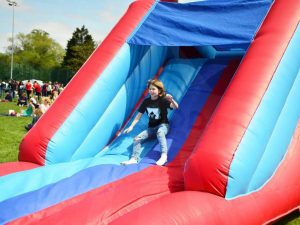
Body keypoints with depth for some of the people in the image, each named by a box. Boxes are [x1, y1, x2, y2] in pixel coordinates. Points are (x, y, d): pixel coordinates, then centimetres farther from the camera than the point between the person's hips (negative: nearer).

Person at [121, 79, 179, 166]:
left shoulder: (163, 100, -13)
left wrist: (171, 100, -50)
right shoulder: (146, 101, -1)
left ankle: (164, 155, -45)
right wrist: (131, 127, -7)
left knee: (160, 132, -40)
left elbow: (176, 107, -28)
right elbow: (139, 115, 2)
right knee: (136, 139, -12)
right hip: (151, 127, 5)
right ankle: (134, 159, -12)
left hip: (163, 125, -5)